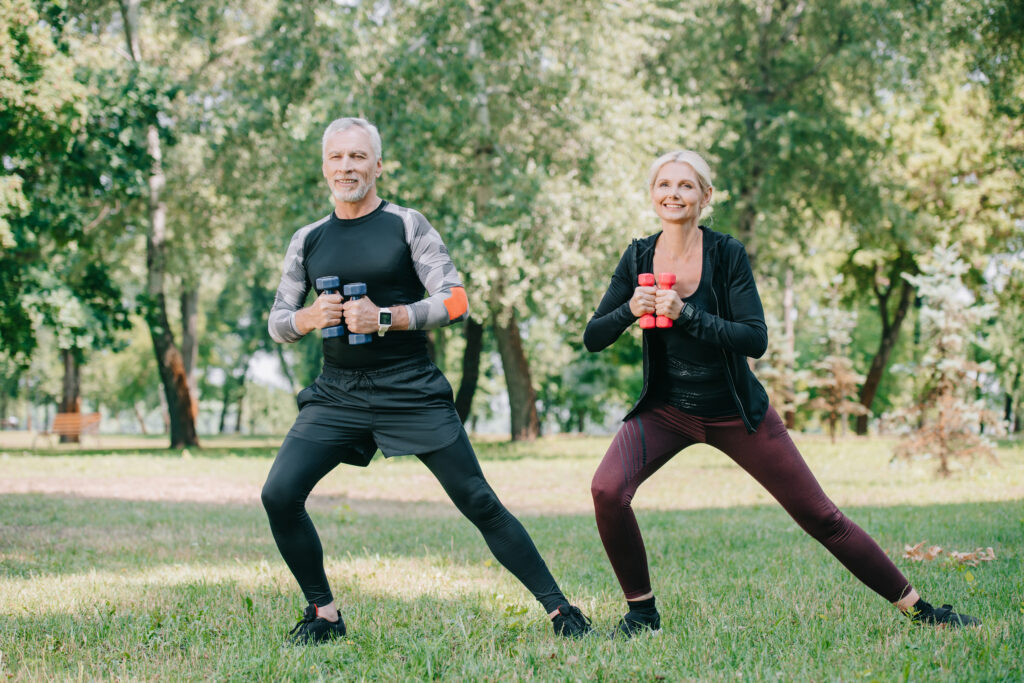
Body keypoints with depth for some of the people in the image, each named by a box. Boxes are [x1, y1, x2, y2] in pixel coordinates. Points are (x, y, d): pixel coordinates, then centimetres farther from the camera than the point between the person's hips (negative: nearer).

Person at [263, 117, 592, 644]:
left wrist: (385, 318, -19)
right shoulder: (308, 240, 10)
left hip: (412, 392, -3)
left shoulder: (407, 225, 0)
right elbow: (277, 323, 14)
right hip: (337, 395, 3)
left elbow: (455, 302, -7)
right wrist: (311, 317, -9)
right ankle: (322, 613, 5)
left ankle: (557, 608, 5)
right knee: (279, 494, -12)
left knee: (478, 502, -4)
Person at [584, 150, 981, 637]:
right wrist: (630, 310, -23)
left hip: (735, 412, -2)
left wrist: (686, 314, -31)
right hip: (666, 410, 2)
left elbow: (755, 339, -21)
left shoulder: (727, 254, -14)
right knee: (607, 489, -24)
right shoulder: (637, 258, -5)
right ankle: (641, 610, -4)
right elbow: (593, 338, -3)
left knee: (819, 515, 1)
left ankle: (915, 607, 16)